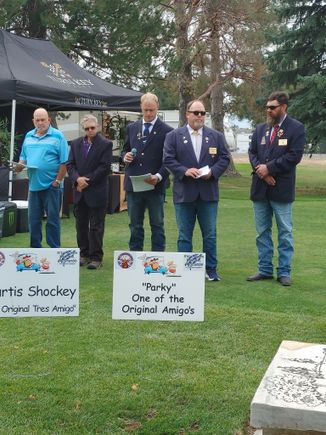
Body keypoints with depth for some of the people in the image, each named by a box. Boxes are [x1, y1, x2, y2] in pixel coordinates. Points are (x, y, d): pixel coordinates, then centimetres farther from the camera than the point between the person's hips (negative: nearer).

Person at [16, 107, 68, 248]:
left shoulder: (57, 136, -4)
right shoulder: (29, 136, 12)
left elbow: (64, 161, -8)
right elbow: (23, 156, 18)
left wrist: (58, 181, -12)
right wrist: (20, 165, -4)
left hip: (52, 185, -5)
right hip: (33, 185, 5)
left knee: (52, 219, 1)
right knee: (33, 219, 9)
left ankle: (54, 249, 9)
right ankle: (35, 248, 19)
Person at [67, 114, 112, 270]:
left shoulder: (105, 144, -4)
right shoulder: (76, 143, 10)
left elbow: (104, 167, -11)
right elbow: (70, 164, 6)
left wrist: (87, 181, -14)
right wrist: (77, 178, -12)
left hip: (97, 192, -5)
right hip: (79, 192, 5)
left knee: (96, 226, 0)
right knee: (81, 225, 11)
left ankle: (96, 257, 6)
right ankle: (84, 254, 22)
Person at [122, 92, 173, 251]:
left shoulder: (166, 131, -2)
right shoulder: (132, 128, 12)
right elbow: (125, 150, 20)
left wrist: (159, 176, -18)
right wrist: (125, 156, -4)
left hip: (156, 185, -3)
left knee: (157, 225, 5)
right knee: (135, 225, 9)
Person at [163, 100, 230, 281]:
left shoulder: (216, 136, 9)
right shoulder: (174, 136, 3)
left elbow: (224, 158, 5)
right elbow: (168, 159, -3)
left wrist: (212, 171, -12)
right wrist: (185, 171, -17)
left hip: (208, 193, 1)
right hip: (184, 193, -1)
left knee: (210, 234, 7)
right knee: (184, 235, 6)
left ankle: (211, 269, 16)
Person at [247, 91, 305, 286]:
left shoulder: (296, 128, -3)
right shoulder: (260, 128, 12)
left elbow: (294, 155, -12)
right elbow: (252, 152, 9)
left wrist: (269, 168, -14)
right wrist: (260, 169, -10)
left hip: (281, 189, -5)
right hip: (260, 188, 5)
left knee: (285, 232, 2)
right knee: (262, 232, 10)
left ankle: (284, 272, 9)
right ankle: (265, 270, 19)